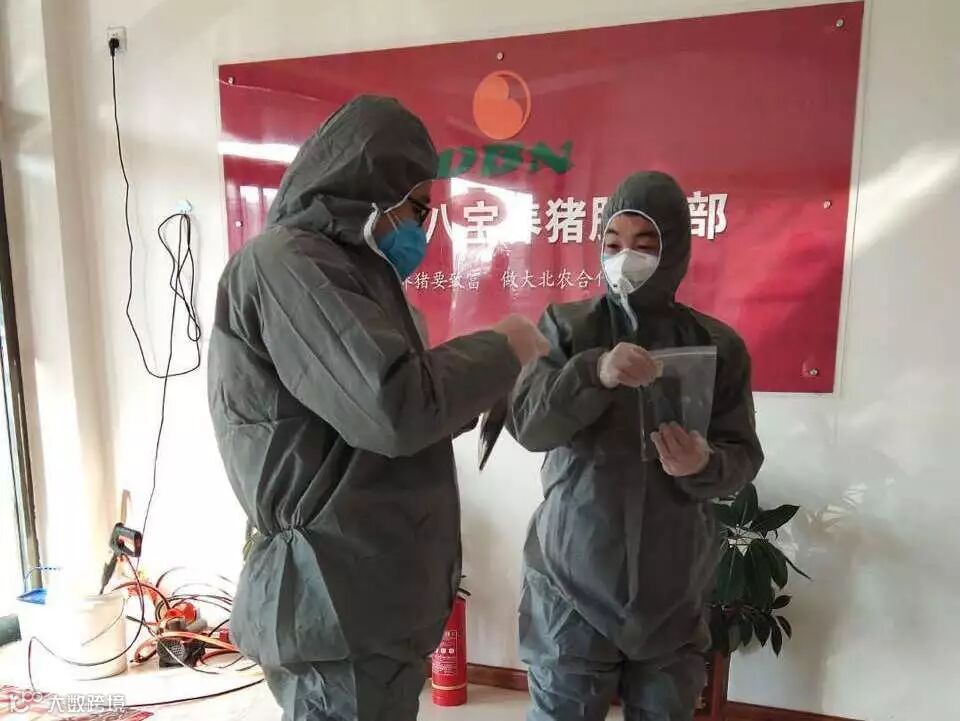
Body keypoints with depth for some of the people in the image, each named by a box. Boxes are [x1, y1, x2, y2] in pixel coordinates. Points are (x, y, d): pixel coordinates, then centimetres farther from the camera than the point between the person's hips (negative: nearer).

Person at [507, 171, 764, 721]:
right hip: (573, 576, -1)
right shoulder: (565, 327, -3)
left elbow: (743, 458, 1)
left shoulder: (717, 344, 0)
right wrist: (594, 373, -29)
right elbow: (527, 423, -13)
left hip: (675, 586, 2)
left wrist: (704, 465, -22)